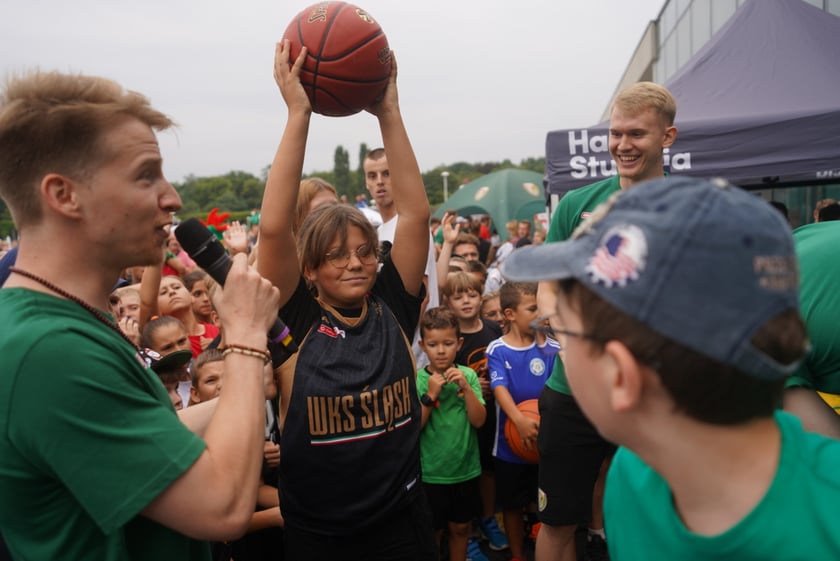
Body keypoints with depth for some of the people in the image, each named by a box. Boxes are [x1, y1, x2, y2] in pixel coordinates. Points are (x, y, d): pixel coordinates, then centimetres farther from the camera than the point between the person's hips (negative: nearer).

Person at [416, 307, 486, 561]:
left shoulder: (468, 375, -5)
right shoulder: (417, 379, -11)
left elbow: (479, 420, -10)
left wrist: (466, 387, -22)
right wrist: (430, 395, -24)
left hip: (466, 469, 2)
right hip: (430, 472, -2)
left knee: (460, 528, 20)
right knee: (432, 533, 13)